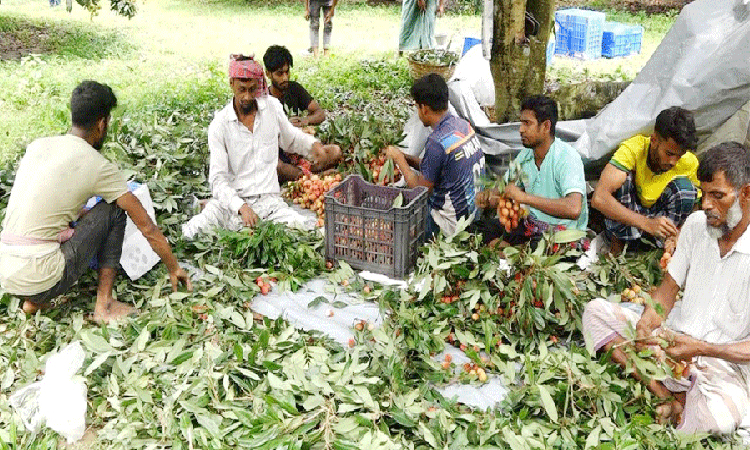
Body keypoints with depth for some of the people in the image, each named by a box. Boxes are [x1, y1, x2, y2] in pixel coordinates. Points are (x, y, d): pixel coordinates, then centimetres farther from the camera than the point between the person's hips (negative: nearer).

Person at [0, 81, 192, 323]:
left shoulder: (37, 146, 11)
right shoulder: (99, 166, -8)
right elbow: (148, 228, -4)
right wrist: (174, 269, 10)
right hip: (40, 279, -7)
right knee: (112, 210, 4)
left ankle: (33, 300, 20)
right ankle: (104, 305, 3)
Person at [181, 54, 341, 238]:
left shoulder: (273, 107, 6)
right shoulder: (219, 125, -5)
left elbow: (291, 138, 26)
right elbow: (218, 178, -9)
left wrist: (313, 145, 4)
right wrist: (240, 206, -27)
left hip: (269, 200, 2)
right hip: (231, 201, -1)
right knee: (191, 233, -25)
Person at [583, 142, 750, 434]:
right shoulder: (696, 224, 2)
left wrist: (702, 349, -29)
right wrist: (648, 321, -14)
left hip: (722, 363, -5)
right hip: (672, 338, 6)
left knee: (718, 417, -38)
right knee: (596, 310, -13)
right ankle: (668, 398, -20)